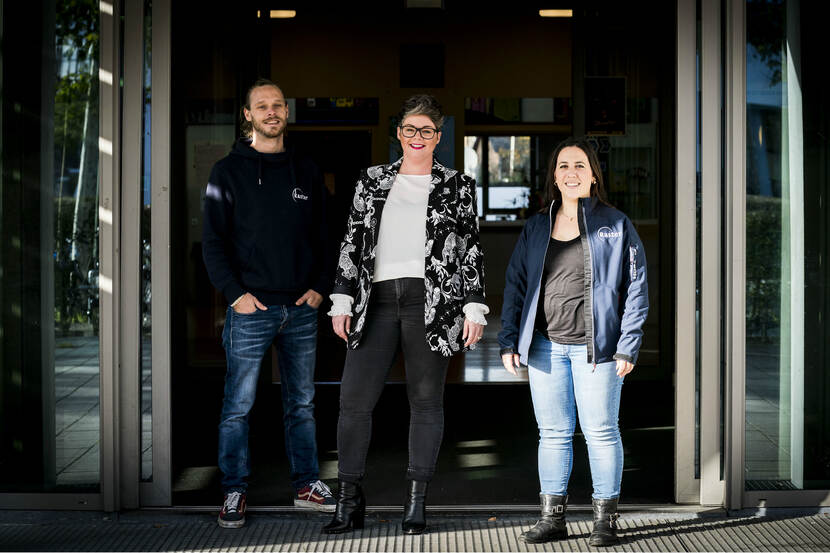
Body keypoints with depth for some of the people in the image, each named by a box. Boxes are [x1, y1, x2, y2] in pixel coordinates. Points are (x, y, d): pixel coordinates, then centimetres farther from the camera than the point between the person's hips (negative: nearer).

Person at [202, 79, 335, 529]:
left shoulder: (306, 172, 11)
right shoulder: (228, 172, 1)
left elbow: (321, 236, 14)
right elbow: (213, 241, -2)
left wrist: (320, 286, 1)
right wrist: (235, 293, -12)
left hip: (301, 308, 4)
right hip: (251, 307, -3)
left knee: (302, 403, 11)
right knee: (238, 406, -1)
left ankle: (306, 484, 20)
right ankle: (234, 492, 8)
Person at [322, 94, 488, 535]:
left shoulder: (456, 187, 9)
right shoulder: (371, 182, 15)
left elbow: (471, 249, 7)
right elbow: (352, 243, 12)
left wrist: (474, 308, -1)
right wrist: (341, 300, 5)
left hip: (432, 302, -2)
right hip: (377, 300, 2)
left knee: (426, 399, 2)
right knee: (354, 398, -4)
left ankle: (416, 502, 11)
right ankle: (349, 502, 5)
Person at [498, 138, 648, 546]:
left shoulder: (615, 226, 1)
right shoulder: (536, 228, 11)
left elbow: (636, 286, -1)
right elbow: (516, 283, 12)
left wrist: (628, 345, -7)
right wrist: (509, 340, 5)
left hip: (595, 347, -3)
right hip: (545, 347, 3)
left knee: (600, 431, 2)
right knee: (552, 432, 8)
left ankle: (605, 517, 12)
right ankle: (553, 516, 16)